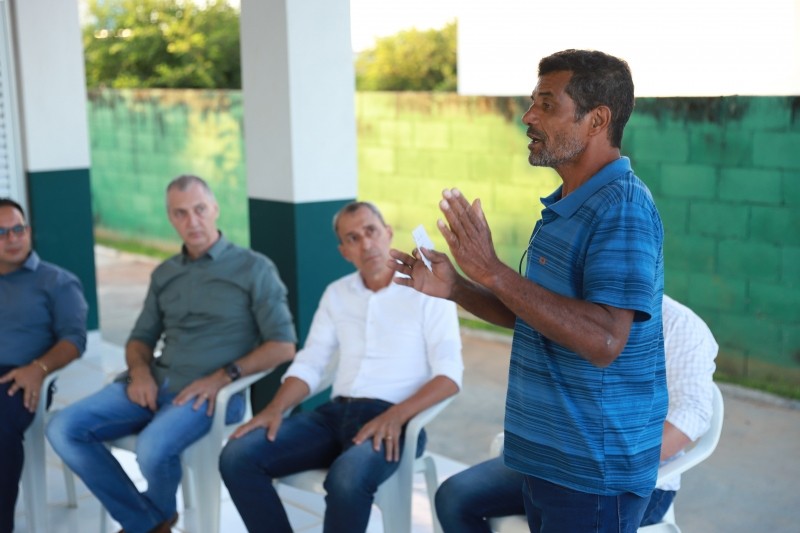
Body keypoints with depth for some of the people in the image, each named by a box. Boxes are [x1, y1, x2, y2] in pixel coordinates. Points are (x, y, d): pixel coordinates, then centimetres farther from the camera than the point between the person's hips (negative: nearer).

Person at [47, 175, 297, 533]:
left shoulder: (254, 268, 0)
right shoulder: (164, 274, 18)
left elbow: (283, 345, -6)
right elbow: (140, 338, 21)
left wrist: (224, 376, -18)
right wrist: (140, 371, -3)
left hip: (212, 391, -6)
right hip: (156, 384, 6)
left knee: (153, 448, -34)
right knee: (64, 429, -12)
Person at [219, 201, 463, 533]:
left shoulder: (427, 291, -1)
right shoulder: (336, 294, 16)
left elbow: (449, 374, -9)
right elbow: (309, 364, 13)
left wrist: (395, 416, -24)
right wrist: (275, 409, -6)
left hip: (393, 420, -5)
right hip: (336, 413, 6)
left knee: (347, 478, -37)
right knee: (237, 457, -15)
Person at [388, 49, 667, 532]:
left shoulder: (622, 209, -19)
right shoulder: (565, 207, 11)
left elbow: (603, 340, -30)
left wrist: (493, 272, -28)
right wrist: (455, 288, 2)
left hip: (593, 471, -9)